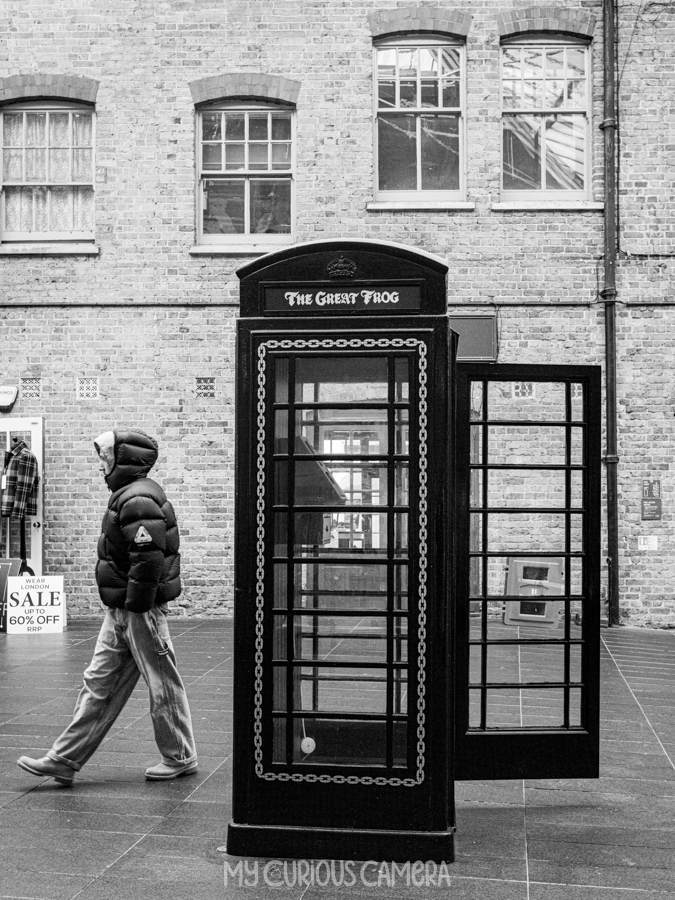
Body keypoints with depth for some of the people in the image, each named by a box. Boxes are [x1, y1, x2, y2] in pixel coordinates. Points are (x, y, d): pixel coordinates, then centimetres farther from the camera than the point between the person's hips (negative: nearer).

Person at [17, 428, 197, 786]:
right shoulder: (129, 497, 14)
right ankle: (64, 760, 14)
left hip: (141, 612, -11)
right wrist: (123, 610, 20)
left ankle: (180, 758, 17)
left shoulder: (138, 501, -19)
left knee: (163, 685, 3)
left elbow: (148, 560, -26)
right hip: (120, 612, 11)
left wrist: (135, 608, -21)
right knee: (98, 685, 10)